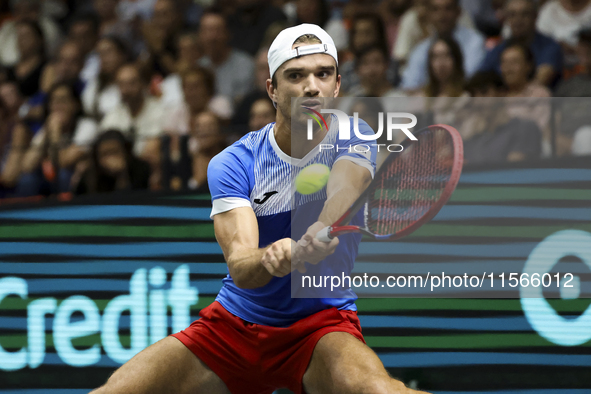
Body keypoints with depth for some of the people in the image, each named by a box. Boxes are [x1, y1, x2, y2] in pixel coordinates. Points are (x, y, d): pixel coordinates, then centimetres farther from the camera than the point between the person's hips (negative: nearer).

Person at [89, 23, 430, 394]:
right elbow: (240, 270, -21)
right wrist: (271, 259, -46)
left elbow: (344, 188, -31)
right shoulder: (232, 163, -8)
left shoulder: (352, 140, -7)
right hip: (233, 324, 2)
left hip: (323, 319, -2)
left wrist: (323, 231, -55)